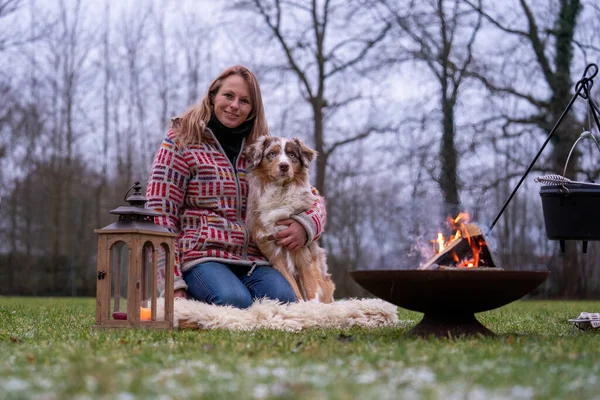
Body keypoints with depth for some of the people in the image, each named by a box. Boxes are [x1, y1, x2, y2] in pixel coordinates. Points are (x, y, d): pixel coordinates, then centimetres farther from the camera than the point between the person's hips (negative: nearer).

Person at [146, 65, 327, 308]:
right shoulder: (182, 142, 5)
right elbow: (160, 213, -2)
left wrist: (306, 225, -7)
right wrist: (173, 282, -12)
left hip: (253, 261, 4)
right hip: (201, 256, -4)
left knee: (283, 298, -29)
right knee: (235, 302, -34)